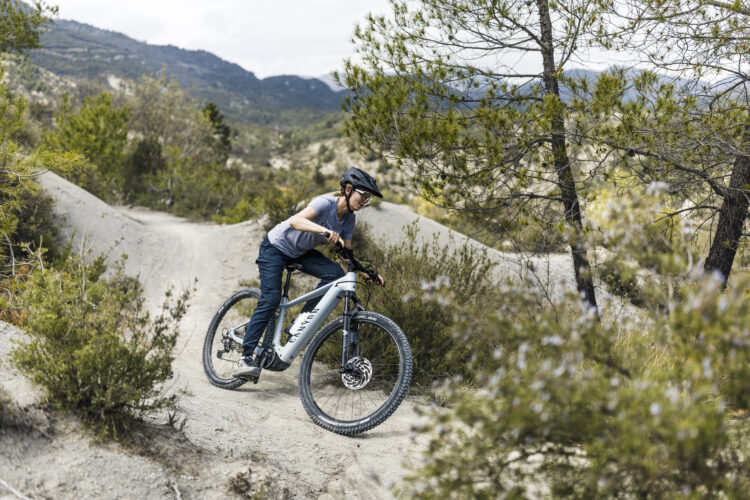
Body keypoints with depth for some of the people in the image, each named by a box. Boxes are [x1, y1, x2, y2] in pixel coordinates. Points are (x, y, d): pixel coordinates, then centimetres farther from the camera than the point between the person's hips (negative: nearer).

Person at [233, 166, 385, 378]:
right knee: (270, 299, -19)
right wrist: (325, 230, -59)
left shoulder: (348, 219, -6)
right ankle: (246, 358, -14)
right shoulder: (326, 203, -28)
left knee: (335, 273, -18)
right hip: (275, 248, -7)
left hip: (300, 253, 7)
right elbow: (296, 221, -45)